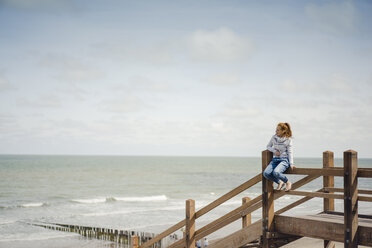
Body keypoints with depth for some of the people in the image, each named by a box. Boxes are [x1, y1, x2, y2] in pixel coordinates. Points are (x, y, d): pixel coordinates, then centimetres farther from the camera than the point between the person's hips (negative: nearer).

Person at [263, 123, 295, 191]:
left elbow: (290, 152, -4)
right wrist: (274, 151, -3)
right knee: (266, 173, -21)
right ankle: (280, 182, 3)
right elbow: (268, 146, 17)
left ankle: (288, 183, -6)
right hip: (275, 159, 5)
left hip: (284, 160, -5)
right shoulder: (274, 137, 6)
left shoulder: (288, 139, -5)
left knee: (276, 172, -34)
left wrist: (291, 163, -13)